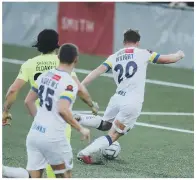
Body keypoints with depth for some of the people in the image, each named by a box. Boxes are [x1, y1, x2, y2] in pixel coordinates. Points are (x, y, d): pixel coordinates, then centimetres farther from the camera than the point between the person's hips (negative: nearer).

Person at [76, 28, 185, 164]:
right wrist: (179, 55, 28)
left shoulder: (114, 57, 10)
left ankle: (78, 119, 4)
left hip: (117, 98, 4)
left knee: (104, 124, 29)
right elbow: (167, 59, 7)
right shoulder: (143, 53, 2)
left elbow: (98, 71, -2)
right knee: (113, 136, 5)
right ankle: (85, 153, -7)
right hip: (133, 103, -4)